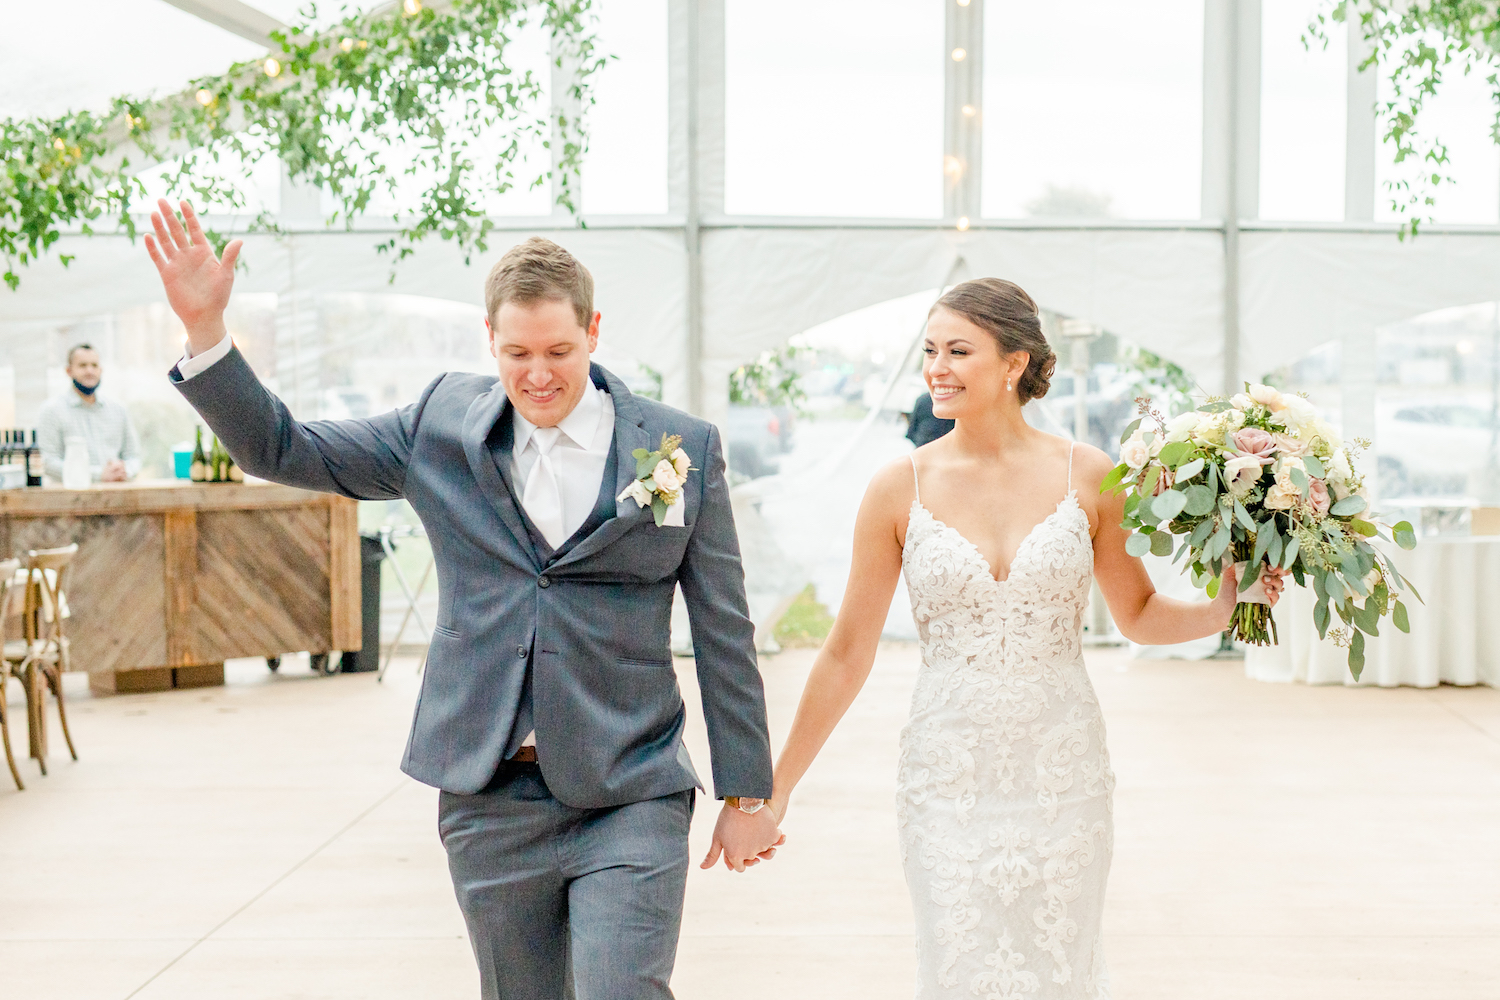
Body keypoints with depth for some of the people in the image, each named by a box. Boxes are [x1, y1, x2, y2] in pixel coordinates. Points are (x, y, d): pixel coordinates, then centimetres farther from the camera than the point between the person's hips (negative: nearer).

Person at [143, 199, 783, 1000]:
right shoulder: (443, 423, 4)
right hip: (489, 799, 3)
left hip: (629, 799, -2)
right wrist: (204, 329, -5)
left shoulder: (682, 448, -2)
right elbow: (282, 450, 8)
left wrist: (746, 795, 4)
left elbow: (724, 633, 2)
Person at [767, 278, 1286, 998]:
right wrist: (776, 788, 4)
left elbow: (1139, 614, 10)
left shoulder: (1087, 476, -2)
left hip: (1063, 774, 1)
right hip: (948, 776, 0)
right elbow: (847, 653, 2)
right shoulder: (901, 488, -3)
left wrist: (1222, 607, -10)